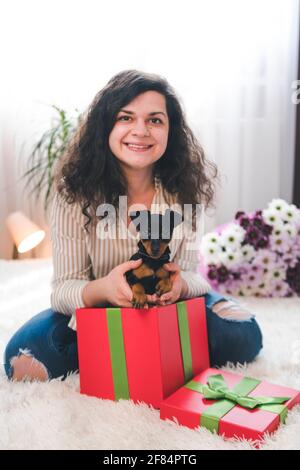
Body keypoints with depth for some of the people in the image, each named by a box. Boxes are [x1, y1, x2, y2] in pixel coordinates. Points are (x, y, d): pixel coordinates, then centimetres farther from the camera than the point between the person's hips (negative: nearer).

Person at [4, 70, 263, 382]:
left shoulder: (185, 188, -14)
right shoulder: (75, 190, -19)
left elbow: (191, 273, -12)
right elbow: (64, 287, -20)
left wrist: (180, 284, -39)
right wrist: (101, 289, -44)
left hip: (169, 308, 2)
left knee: (244, 337, -21)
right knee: (24, 363, -26)